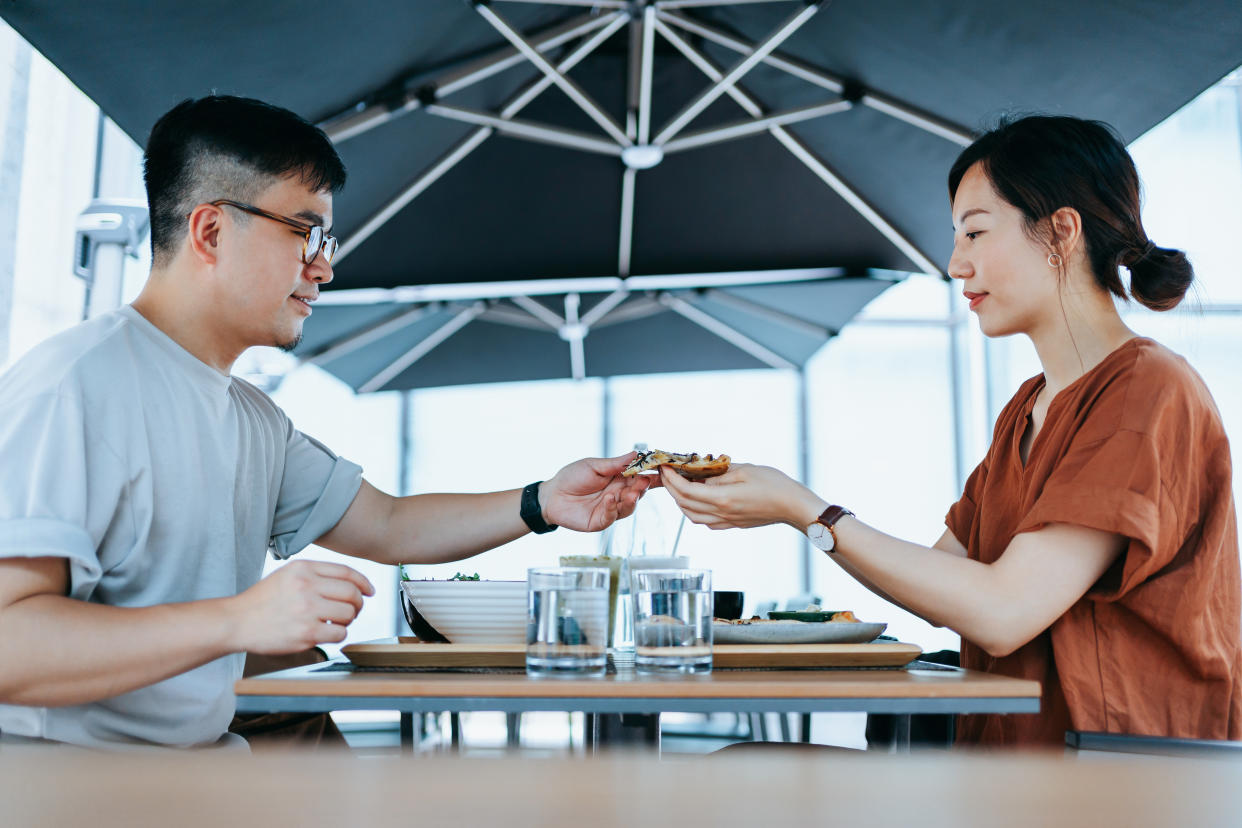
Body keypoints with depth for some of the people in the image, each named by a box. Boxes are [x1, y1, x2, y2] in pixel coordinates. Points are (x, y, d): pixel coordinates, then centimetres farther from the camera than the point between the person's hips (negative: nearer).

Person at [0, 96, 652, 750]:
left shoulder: (255, 420, 15)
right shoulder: (77, 384, -17)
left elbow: (387, 526, 16)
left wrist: (542, 505, 4)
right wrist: (237, 621, -32)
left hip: (201, 749, 9)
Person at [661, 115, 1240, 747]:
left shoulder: (1152, 392, -13)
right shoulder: (1025, 410, 13)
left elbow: (1002, 612, -21)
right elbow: (944, 591, 12)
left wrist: (805, 512, -17)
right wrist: (784, 504, 3)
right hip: (1010, 755, 7)